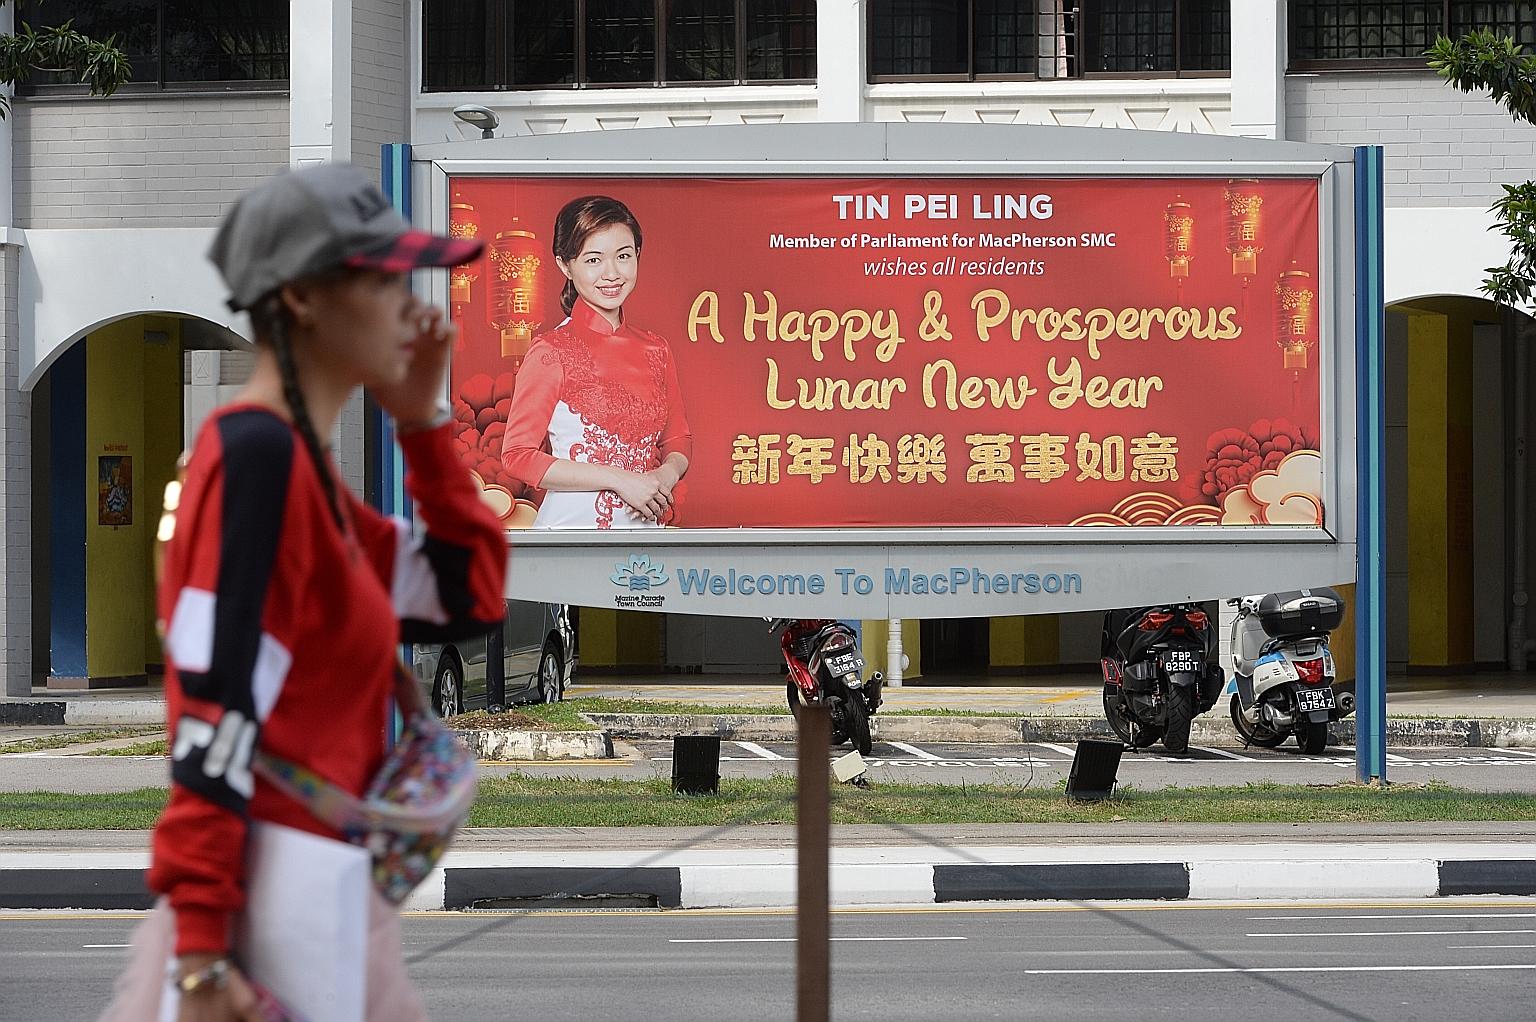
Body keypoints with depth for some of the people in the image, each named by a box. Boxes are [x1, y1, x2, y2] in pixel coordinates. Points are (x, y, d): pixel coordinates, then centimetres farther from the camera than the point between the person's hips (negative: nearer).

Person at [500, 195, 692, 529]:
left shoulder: (655, 350, 6)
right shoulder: (551, 352, -9)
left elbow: (678, 440, 15)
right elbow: (518, 455, -13)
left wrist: (667, 474, -9)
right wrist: (619, 479, -17)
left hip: (645, 526, 5)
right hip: (571, 525, -5)